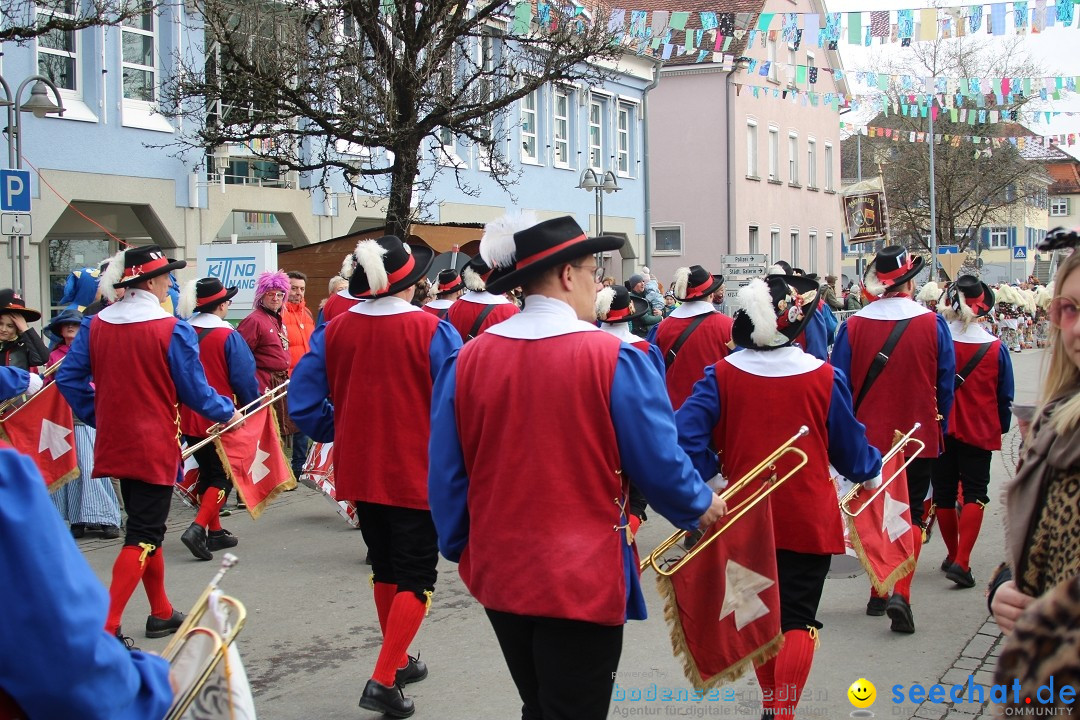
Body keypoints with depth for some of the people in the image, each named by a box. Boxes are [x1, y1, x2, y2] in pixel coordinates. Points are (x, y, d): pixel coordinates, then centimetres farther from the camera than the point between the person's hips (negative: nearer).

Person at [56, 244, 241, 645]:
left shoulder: (94, 325, 2)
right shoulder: (173, 331, -14)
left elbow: (68, 378, 3)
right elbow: (195, 390, -8)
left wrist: (97, 417, 14)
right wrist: (227, 413, 9)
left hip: (115, 444, 6)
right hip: (155, 447, -6)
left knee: (146, 526, 19)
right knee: (143, 536, -1)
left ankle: (161, 613, 30)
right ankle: (108, 627, -10)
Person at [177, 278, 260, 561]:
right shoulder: (228, 336, -13)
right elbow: (244, 379, -11)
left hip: (189, 418, 5)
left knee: (207, 472, 18)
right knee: (223, 476, 3)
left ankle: (215, 532, 25)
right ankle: (198, 527, -13)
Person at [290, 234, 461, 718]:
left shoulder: (334, 330, -3)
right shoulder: (431, 330, -15)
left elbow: (302, 402, -3)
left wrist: (341, 435, 10)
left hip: (360, 472, 5)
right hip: (417, 473, -5)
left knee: (385, 566, 21)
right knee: (416, 577, 5)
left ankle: (398, 660, 34)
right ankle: (384, 681, -3)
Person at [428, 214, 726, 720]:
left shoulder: (466, 361, -4)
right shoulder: (613, 358, -15)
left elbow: (446, 477, 3)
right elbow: (660, 462, -9)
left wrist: (460, 549, 18)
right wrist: (700, 506, 11)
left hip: (499, 577, 5)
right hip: (584, 582, -4)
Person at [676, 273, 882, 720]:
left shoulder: (721, 375, -7)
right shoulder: (824, 377, -8)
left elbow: (686, 436, -14)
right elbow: (849, 446, 3)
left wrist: (708, 479, -1)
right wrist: (870, 471, 23)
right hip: (808, 520, -2)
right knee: (798, 617, 5)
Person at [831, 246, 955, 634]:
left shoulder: (853, 326, -8)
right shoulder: (933, 324, -8)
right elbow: (946, 384, 0)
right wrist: (939, 428, 15)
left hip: (868, 438, 1)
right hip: (919, 437, -1)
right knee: (910, 514, 8)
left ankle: (878, 593, 23)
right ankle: (900, 592, -10)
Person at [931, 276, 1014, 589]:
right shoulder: (996, 347, -9)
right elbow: (1005, 396, 1)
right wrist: (1002, 427, 18)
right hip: (979, 431, -1)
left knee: (944, 492, 14)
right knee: (974, 493, 3)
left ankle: (953, 555, 27)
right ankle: (961, 562, -10)